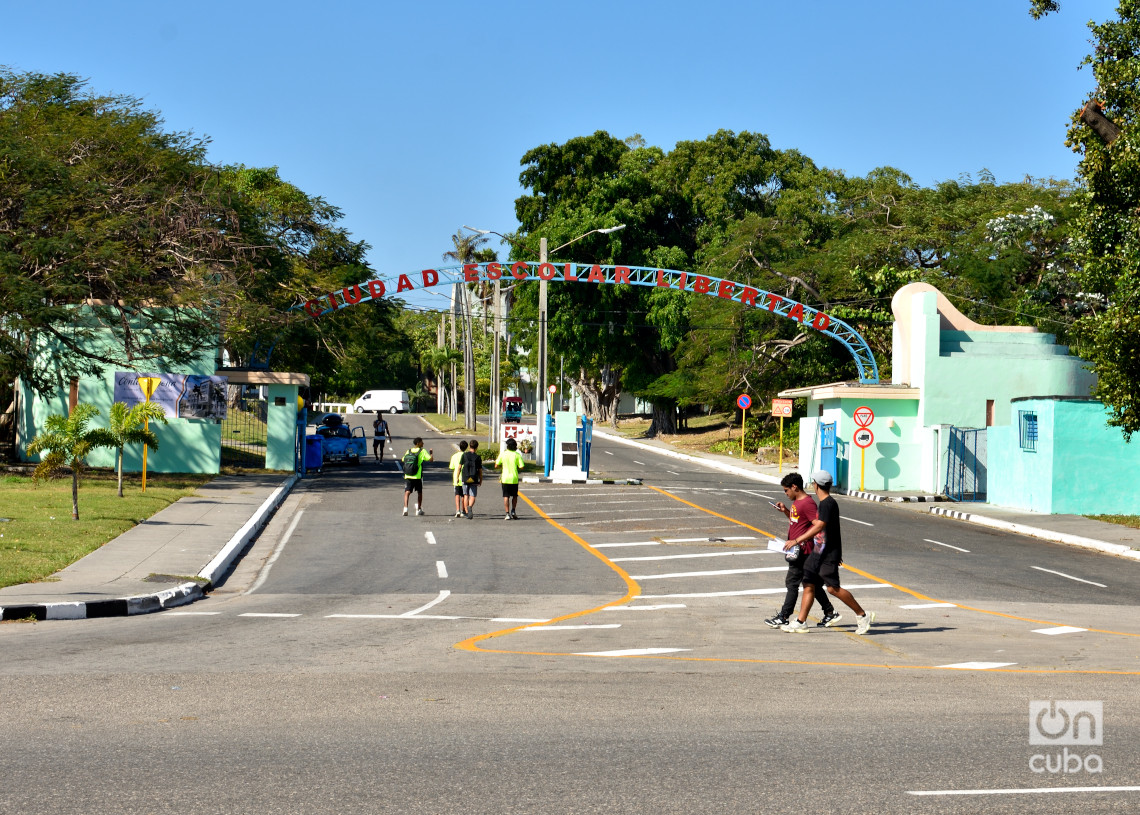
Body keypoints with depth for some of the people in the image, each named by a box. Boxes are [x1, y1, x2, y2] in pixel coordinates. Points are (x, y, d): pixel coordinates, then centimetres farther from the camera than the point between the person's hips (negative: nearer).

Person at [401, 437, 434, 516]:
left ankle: (405, 508, -24)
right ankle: (419, 509, 23)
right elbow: (431, 459, -9)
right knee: (419, 492, 18)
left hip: (408, 476, 2)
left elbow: (402, 461, 14)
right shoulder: (422, 451, -4)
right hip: (418, 476, -2)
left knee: (407, 492, -4)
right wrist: (431, 453, 10)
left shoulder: (408, 451, 7)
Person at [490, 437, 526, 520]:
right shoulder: (517, 455, -4)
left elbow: (496, 465, 2)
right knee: (515, 496, 18)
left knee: (506, 496, 2)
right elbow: (521, 466, -8)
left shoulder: (503, 454, -3)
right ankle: (513, 511, 8)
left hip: (505, 478, 0)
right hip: (514, 479, 0)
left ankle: (507, 514, -3)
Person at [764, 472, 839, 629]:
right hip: (797, 551, 10)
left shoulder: (808, 503, -17)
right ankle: (830, 613, 20)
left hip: (802, 551, -10)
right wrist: (785, 510, 12)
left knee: (792, 583, -5)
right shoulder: (797, 502, 14)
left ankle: (783, 618, 0)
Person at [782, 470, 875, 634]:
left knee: (833, 588, -9)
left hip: (828, 554, -10)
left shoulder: (829, 504, -17)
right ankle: (800, 622, 6)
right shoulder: (824, 503, 14)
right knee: (809, 585, 5)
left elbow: (819, 527, -26)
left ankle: (863, 616, 1)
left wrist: (797, 540, -27)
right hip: (818, 552, 10)